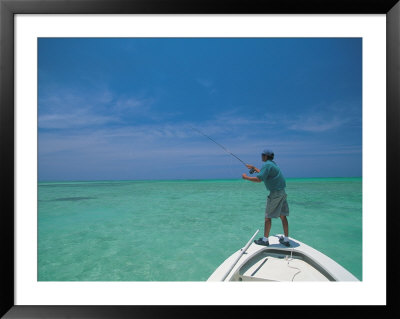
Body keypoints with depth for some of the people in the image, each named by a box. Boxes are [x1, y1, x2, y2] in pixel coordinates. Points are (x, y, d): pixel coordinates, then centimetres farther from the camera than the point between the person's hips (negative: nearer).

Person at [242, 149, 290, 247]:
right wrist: (254, 168, 37)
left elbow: (259, 179, -23)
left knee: (268, 217, -1)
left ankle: (265, 240, 6)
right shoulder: (272, 164, 16)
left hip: (275, 193, -9)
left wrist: (246, 177, -11)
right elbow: (264, 174, 33)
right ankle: (286, 240, 18)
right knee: (283, 216, 11)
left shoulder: (267, 165, -14)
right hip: (282, 192, 9)